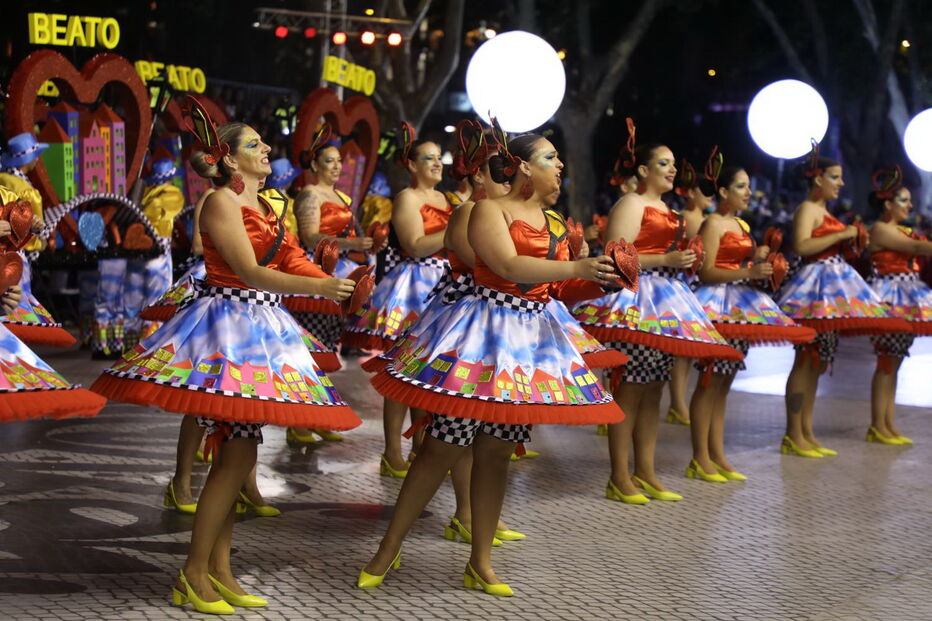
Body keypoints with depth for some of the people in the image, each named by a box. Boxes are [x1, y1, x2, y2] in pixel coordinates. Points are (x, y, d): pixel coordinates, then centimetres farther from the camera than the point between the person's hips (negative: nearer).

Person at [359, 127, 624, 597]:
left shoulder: (552, 221, 16)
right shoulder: (489, 210, -6)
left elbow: (561, 287, 16)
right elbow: (508, 266, -20)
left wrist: (602, 280, -2)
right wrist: (575, 268, -23)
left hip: (531, 337, 7)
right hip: (487, 328, -7)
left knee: (496, 454, 9)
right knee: (442, 449, -4)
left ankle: (480, 565, 17)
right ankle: (389, 549, 8)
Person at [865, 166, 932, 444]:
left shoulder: (903, 231, 19)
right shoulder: (879, 229, -9)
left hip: (908, 296, 9)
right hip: (891, 297, -9)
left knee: (893, 363, 8)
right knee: (887, 362, -7)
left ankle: (889, 425, 9)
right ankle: (878, 426, -4)